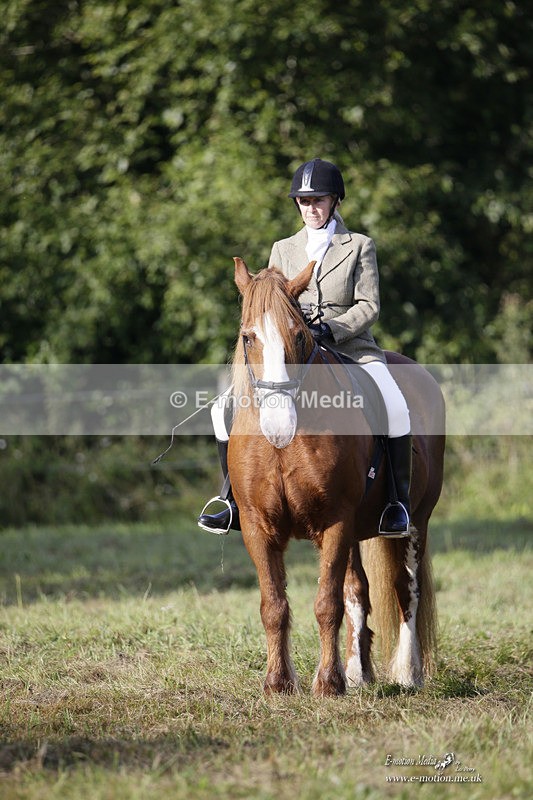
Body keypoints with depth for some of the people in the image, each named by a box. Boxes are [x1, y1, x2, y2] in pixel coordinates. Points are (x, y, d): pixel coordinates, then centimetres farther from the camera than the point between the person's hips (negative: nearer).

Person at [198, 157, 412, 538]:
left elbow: (368, 306, -1)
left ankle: (398, 503, -20)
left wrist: (331, 329, -18)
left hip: (351, 348, -3)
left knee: (396, 408, -32)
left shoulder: (360, 246, 8)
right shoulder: (283, 250, 17)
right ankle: (236, 502, -5)